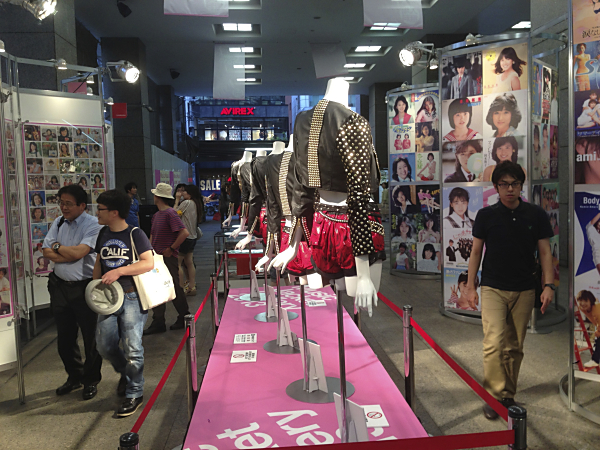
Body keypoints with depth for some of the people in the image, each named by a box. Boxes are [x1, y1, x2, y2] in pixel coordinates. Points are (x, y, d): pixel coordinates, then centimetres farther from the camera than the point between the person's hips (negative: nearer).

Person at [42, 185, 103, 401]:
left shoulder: (93, 224, -12)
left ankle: (91, 380, 25)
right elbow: (47, 252, 0)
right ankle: (74, 376, 36)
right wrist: (71, 255, -14)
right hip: (59, 286, 6)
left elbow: (79, 252, -22)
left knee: (91, 337, 6)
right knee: (65, 337, 17)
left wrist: (57, 247, -5)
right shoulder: (58, 223, 7)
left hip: (85, 288, -6)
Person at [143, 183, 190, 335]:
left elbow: (185, 233, -25)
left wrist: (171, 249, -18)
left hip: (168, 258, -9)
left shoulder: (170, 213, -15)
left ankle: (185, 318, 20)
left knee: (175, 289, 4)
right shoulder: (156, 215, 12)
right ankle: (158, 323, 17)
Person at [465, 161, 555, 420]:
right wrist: (470, 286, 3)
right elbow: (476, 251, 5)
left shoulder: (536, 215, 2)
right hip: (492, 288, -2)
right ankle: (495, 396, -2)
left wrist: (548, 285, -3)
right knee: (494, 342, -13)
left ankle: (509, 395, 24)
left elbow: (544, 252, 6)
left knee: (515, 347, 9)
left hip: (524, 290, 2)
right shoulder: (486, 215, 0)